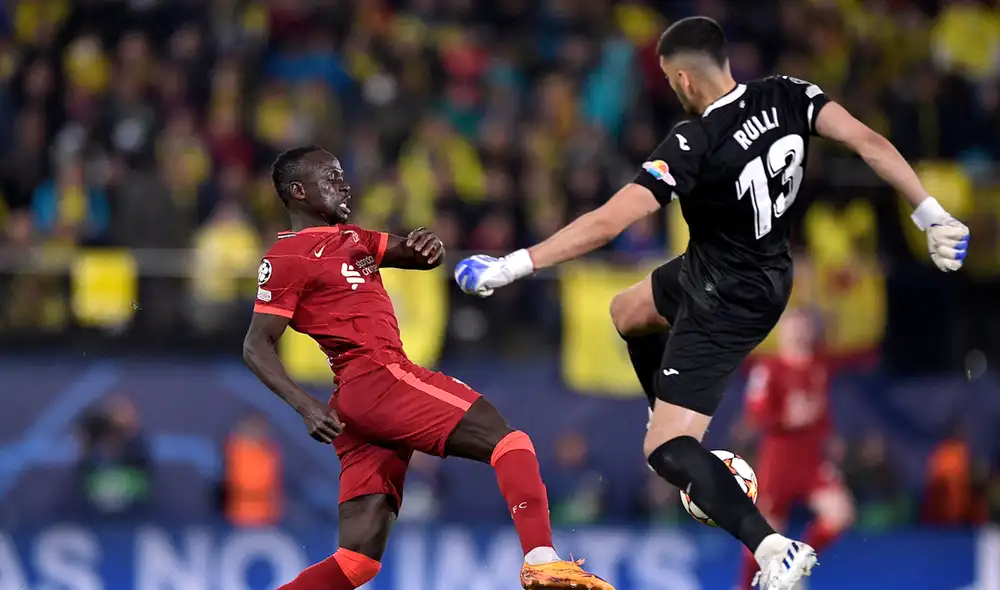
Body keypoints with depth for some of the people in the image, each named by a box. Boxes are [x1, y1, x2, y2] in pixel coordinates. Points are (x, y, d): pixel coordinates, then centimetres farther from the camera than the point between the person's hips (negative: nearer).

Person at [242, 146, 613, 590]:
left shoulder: (350, 239, 25)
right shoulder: (286, 258, -1)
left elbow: (419, 257, 21)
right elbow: (256, 347, -7)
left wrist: (428, 247, -4)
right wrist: (306, 406, -21)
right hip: (378, 379, -9)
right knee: (507, 440, -14)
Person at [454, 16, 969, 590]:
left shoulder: (694, 145, -30)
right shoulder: (785, 97, -14)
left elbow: (606, 223, -32)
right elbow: (870, 142, -19)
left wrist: (508, 267, -27)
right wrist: (932, 215, -11)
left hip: (727, 300, -9)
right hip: (767, 268, 9)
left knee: (665, 450, -8)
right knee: (627, 313, 31)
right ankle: (689, 450, 37)